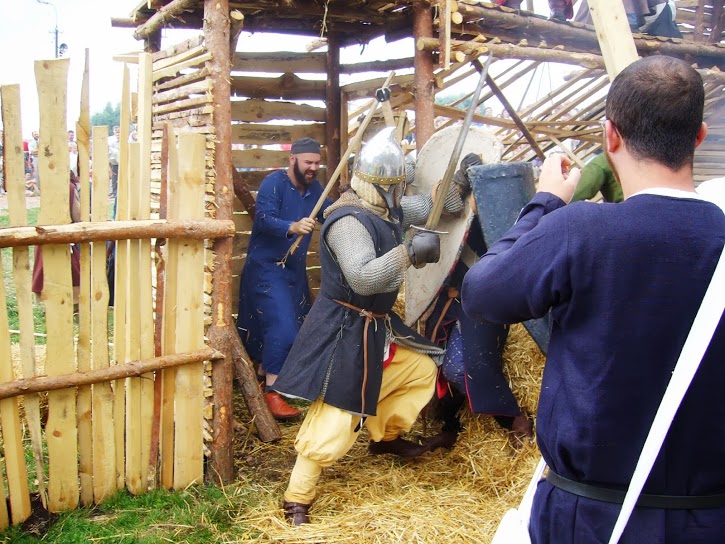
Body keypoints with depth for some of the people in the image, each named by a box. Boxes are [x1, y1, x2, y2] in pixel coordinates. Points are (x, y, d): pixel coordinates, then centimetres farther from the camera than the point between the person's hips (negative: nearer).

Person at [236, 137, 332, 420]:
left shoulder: (314, 187, 6)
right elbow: (265, 219, -28)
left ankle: (264, 372, 33)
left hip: (295, 268, 8)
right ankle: (271, 391, -10)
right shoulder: (273, 183, -16)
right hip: (266, 266, -8)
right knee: (281, 325, -17)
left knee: (299, 323, 15)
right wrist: (292, 227, -46)